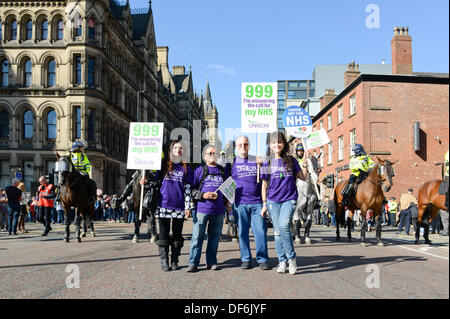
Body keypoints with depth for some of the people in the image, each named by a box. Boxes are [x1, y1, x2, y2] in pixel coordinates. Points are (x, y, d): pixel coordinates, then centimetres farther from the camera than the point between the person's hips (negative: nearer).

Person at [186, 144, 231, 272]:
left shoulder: (223, 171, 16)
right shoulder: (199, 170, 5)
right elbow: (192, 189, 2)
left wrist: (228, 203, 13)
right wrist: (203, 195, -12)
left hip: (218, 210, 3)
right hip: (202, 209, -3)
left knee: (215, 236, 9)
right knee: (197, 236, -5)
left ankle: (211, 262, 19)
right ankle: (193, 263, 0)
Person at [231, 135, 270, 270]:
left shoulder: (257, 161, 12)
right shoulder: (232, 162, 10)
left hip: (257, 202, 0)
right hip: (240, 203, 0)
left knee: (260, 231, -3)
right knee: (243, 232, 4)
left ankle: (262, 259, 7)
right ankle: (245, 259, 14)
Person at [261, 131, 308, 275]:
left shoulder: (291, 160, 6)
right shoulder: (267, 162, 6)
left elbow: (303, 177, 10)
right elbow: (264, 185, 9)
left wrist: (305, 162, -1)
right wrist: (264, 204, 5)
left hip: (289, 199, -2)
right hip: (273, 200, 2)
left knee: (283, 225, -23)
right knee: (277, 231, 3)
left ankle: (291, 258, -9)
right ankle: (282, 261, 13)